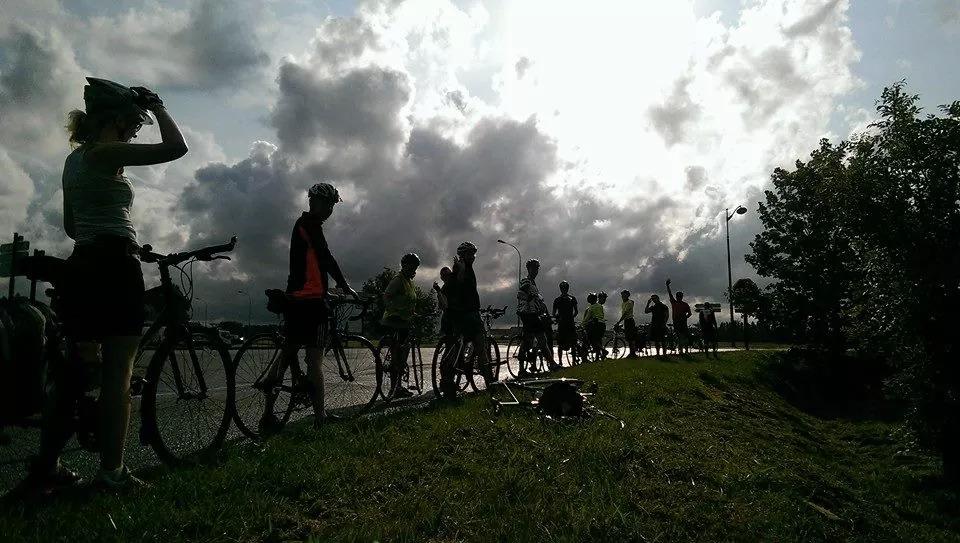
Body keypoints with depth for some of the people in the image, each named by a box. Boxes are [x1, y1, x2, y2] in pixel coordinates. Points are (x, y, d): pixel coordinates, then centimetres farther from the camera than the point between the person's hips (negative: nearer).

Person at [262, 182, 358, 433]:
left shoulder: (302, 225, 24)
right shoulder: (310, 224, -8)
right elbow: (326, 258, -15)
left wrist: (326, 289, 28)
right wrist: (346, 286, -9)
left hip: (295, 299, 10)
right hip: (311, 300, -10)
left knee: (286, 356, 10)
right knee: (315, 359, -7)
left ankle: (268, 415, 13)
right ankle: (320, 417, -3)